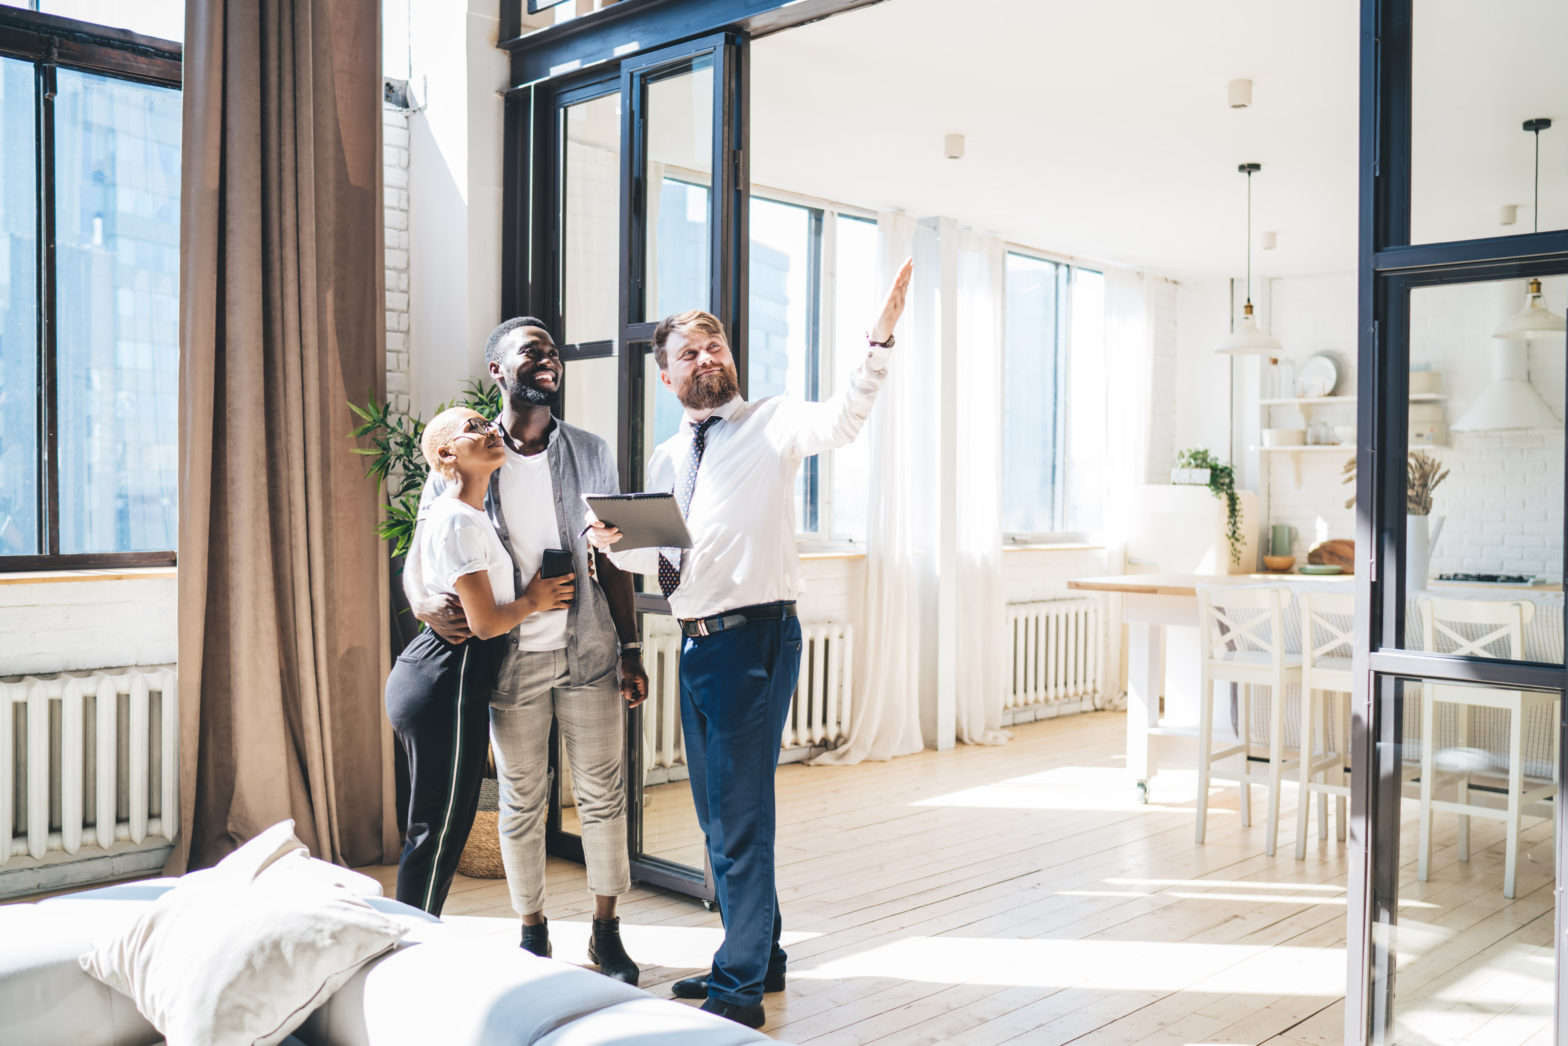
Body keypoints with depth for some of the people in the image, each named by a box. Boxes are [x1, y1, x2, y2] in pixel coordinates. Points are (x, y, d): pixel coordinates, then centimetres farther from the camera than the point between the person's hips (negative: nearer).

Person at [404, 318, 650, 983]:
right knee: (521, 802, 9)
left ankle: (606, 931, 21)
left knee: (602, 792, 6)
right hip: (513, 658, -1)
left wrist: (631, 648, 3)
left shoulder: (590, 453, 5)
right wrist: (423, 602, -20)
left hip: (590, 650, 1)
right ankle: (532, 934, 26)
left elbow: (611, 558, 7)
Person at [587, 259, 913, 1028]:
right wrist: (616, 545, -1)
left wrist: (878, 342, -38)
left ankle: (739, 987, 10)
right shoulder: (665, 458, 16)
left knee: (739, 817, -4)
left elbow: (839, 422, -25)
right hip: (695, 643, 8)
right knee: (718, 815, 16)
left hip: (755, 639, -7)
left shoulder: (772, 424, -4)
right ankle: (759, 956, 33)